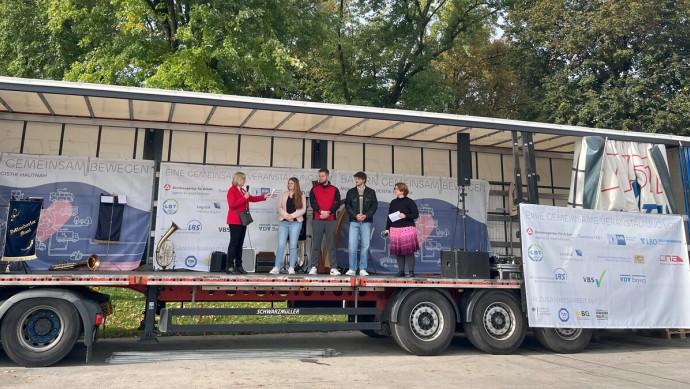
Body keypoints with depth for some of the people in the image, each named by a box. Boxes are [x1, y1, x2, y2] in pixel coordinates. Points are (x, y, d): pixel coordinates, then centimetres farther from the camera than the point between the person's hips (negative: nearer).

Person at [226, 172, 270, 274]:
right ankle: (229, 267, -7)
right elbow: (232, 204, -19)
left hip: (242, 220, 9)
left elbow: (251, 198, 25)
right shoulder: (232, 190, -9)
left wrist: (264, 197, 20)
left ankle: (238, 266, 13)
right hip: (235, 221, -8)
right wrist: (244, 197, -18)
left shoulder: (242, 190, 15)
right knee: (234, 243, -9)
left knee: (240, 243, 9)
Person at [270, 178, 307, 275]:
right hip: (283, 222, 2)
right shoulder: (284, 194, 12)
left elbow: (303, 210, -2)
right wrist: (286, 215, -11)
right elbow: (279, 208, 5)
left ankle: (291, 268, 5)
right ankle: (277, 267, -1)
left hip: (296, 222, -1)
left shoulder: (301, 195, 5)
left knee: (293, 245, 0)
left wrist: (292, 215, -13)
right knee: (281, 245, -3)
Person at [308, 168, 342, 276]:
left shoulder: (334, 190, 10)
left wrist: (328, 212, -15)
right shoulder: (314, 190, 11)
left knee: (331, 245, -1)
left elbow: (337, 204, 0)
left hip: (331, 221, 0)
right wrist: (321, 211, -16)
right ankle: (313, 267, 3)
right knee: (316, 245, 0)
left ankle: (334, 268, -1)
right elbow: (312, 203, -1)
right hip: (317, 220, 0)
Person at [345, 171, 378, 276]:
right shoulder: (351, 192, 9)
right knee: (352, 245, -6)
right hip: (354, 221, 0)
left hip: (366, 222, 0)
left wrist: (366, 215, -11)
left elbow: (374, 205, 4)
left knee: (365, 246, 0)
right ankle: (352, 269, 0)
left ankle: (363, 269, 6)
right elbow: (347, 205, 4)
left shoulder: (371, 192, 7)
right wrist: (356, 215, -10)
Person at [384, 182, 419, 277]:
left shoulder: (409, 202, -1)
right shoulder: (393, 202, 14)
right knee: (398, 251, 4)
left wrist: (405, 216, -17)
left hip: (408, 229, -5)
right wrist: (387, 228, 10)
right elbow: (389, 216, 16)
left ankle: (411, 271, 0)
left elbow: (416, 214, -4)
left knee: (409, 251, -6)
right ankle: (401, 271, 11)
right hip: (395, 229, 5)